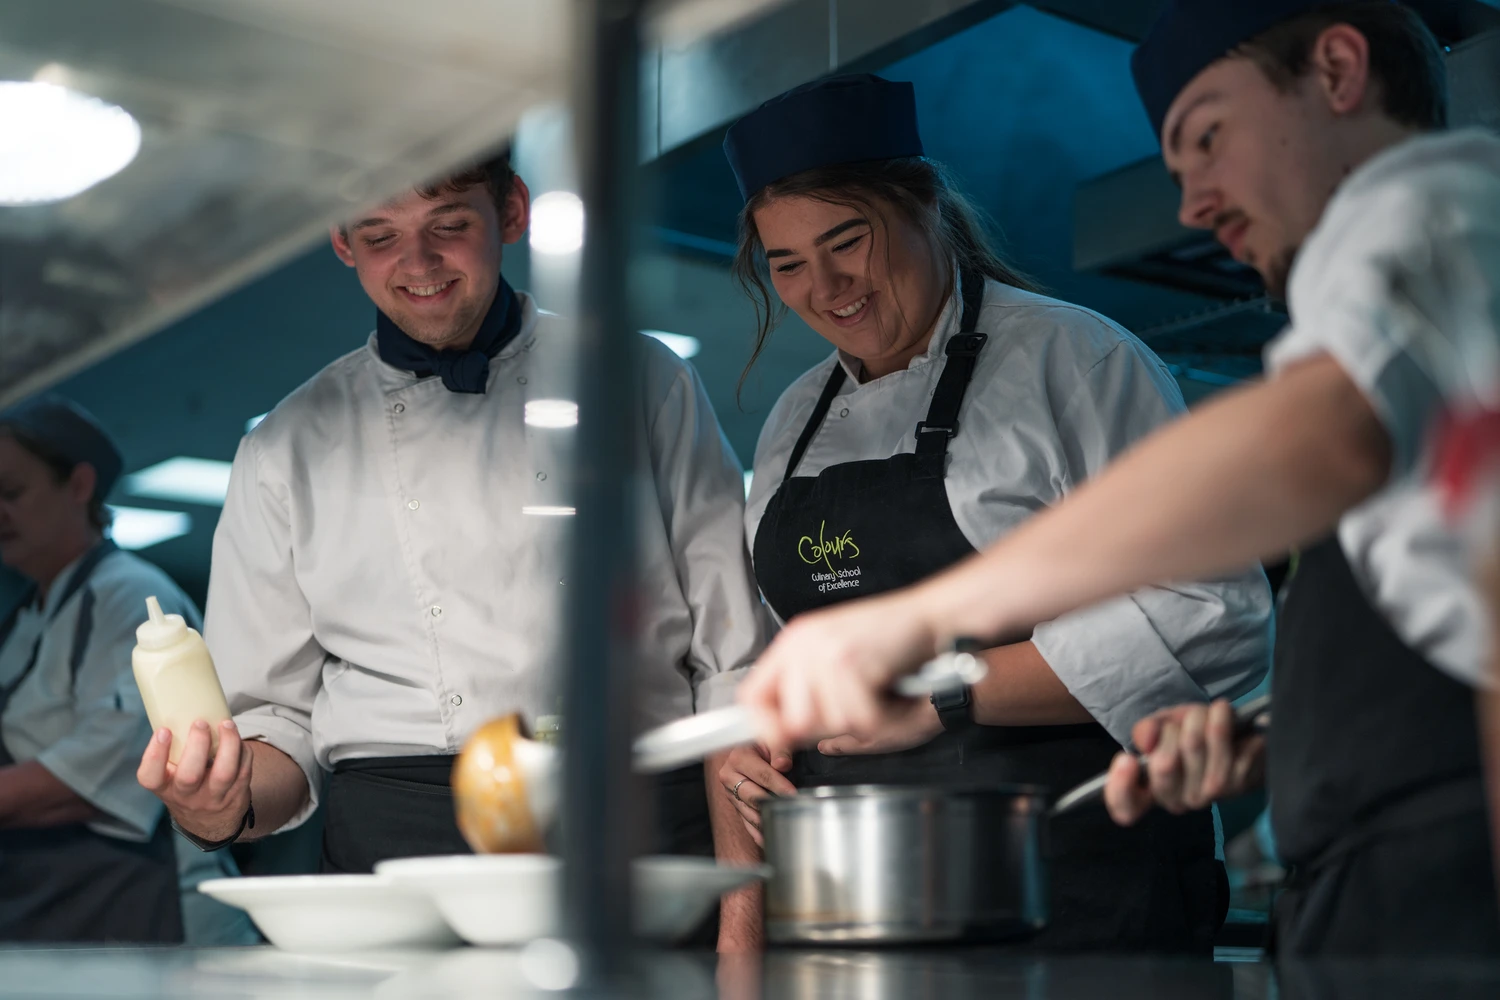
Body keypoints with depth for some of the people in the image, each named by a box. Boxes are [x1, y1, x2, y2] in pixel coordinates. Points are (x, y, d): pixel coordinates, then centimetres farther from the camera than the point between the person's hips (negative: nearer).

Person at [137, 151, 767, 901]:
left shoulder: (640, 381, 9)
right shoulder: (286, 451, 12)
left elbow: (739, 660, 6)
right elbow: (274, 719, 15)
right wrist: (220, 807, -9)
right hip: (395, 843, 3)